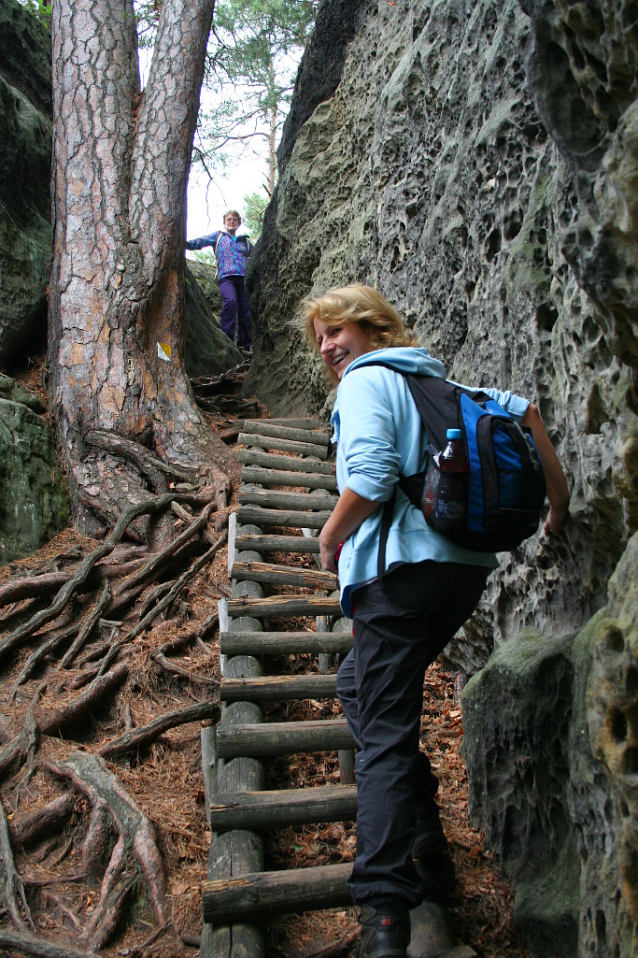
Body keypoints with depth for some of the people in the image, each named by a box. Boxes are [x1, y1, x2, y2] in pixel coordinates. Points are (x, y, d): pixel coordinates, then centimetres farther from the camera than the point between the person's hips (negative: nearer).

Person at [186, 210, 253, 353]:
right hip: (226, 277, -3)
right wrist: (186, 243, -9)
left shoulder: (245, 241, 27)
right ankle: (227, 341, -29)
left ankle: (245, 345, 8)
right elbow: (199, 242, 9)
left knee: (246, 311, -5)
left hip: (244, 278, 3)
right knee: (230, 301, -30)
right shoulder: (218, 236, 21)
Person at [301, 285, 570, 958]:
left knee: (383, 732, -5)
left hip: (403, 564, -8)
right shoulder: (437, 382, 22)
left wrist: (330, 540, -1)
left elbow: (370, 480, -17)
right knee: (361, 686, 23)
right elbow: (522, 410, 21)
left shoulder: (366, 380, -3)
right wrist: (558, 498, 22)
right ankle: (423, 831, 21)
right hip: (468, 563, 8)